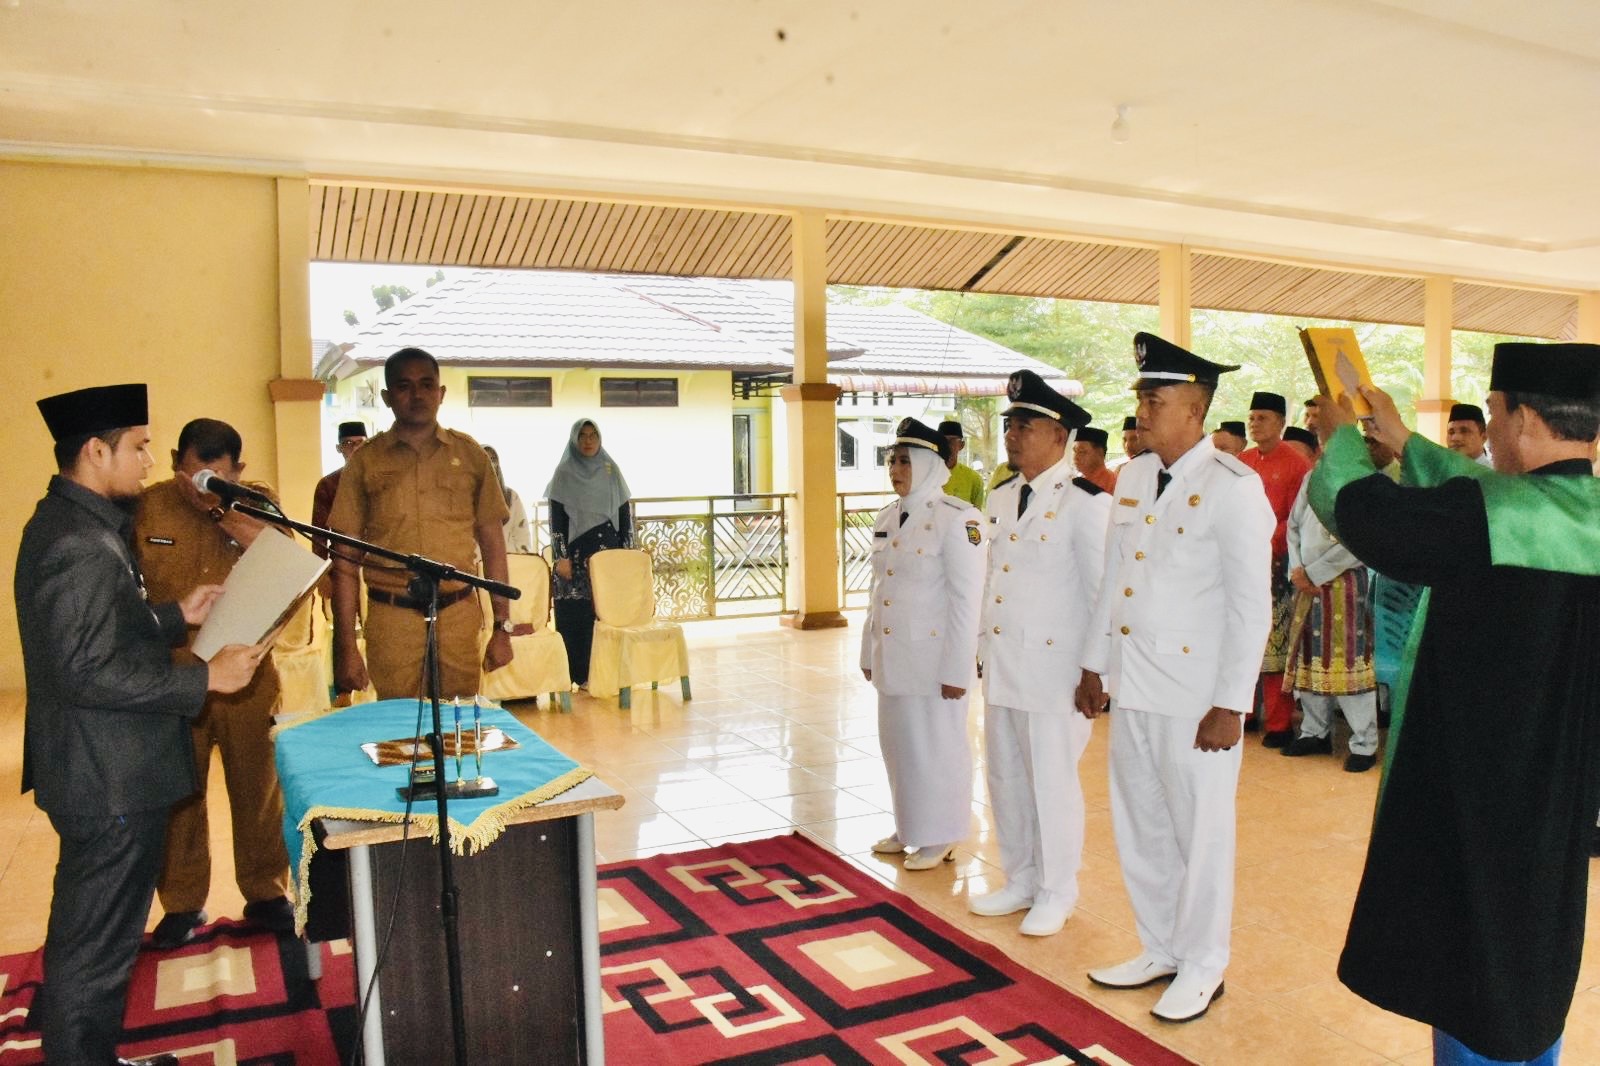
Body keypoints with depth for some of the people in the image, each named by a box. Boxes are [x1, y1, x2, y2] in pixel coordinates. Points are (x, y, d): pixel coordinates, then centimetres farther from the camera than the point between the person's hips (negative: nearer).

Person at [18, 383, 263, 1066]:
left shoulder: (71, 523, 10)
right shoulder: (79, 546, -23)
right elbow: (86, 672, -27)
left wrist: (178, 617, 12)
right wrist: (205, 677, -22)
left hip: (102, 773, 11)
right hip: (110, 782, -11)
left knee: (91, 938, 23)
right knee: (95, 947, 4)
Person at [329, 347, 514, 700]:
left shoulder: (469, 455, 8)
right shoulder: (366, 461, 4)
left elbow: (492, 543, 10)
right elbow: (346, 559, 5)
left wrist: (503, 627, 6)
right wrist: (346, 645, 0)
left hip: (459, 616, 1)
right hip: (392, 618, -1)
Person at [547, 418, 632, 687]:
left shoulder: (610, 469, 10)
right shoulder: (564, 472, 1)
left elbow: (625, 512, 11)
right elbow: (556, 517, -3)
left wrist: (627, 551, 5)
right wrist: (562, 557, -10)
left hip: (608, 549, 3)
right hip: (576, 550, -3)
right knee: (576, 612, -3)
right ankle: (580, 673, 2)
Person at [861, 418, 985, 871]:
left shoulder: (958, 520, -13)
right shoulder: (887, 519, 11)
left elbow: (966, 600, -15)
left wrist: (957, 669, -16)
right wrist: (869, 651, 15)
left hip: (933, 656, -7)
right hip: (892, 656, 7)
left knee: (936, 747, 4)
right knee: (898, 744, 15)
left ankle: (939, 838, 20)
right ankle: (909, 828, 32)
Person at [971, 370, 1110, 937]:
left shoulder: (1084, 502, -11)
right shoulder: (1001, 498, 12)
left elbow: (1104, 591, -11)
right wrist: (984, 648, 15)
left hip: (1053, 666, -7)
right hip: (1002, 664, 8)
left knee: (1051, 780, 3)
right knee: (1005, 778, 15)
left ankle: (1056, 893, 21)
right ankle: (1020, 881, 31)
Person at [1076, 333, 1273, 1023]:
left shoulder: (1232, 487, -13)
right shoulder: (1132, 477, 8)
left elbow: (1251, 607, -13)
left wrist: (1229, 705, -14)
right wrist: (1095, 665, 13)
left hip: (1195, 692, -6)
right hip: (1131, 683, 7)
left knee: (1199, 833, 9)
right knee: (1139, 828, 16)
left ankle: (1202, 967, 28)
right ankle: (1158, 948, 35)